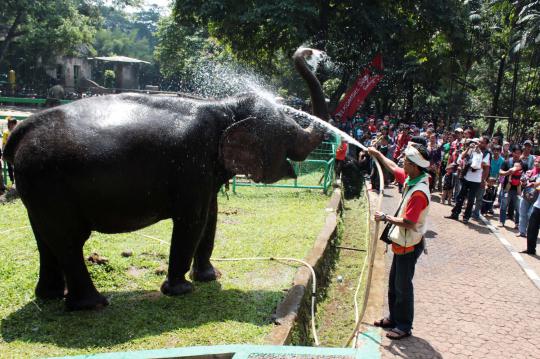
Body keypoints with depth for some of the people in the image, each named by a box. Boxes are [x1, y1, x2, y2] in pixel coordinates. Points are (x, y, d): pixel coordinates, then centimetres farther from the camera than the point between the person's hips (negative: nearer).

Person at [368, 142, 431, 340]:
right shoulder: (410, 179, -2)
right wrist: (378, 154, 23)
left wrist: (386, 218, -17)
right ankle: (394, 318, 35)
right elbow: (394, 168, 19)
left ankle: (404, 326, 19)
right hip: (402, 242, 9)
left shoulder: (419, 192, -29)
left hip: (409, 245, -9)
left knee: (402, 286, 4)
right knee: (393, 283, 20)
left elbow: (407, 222, -28)